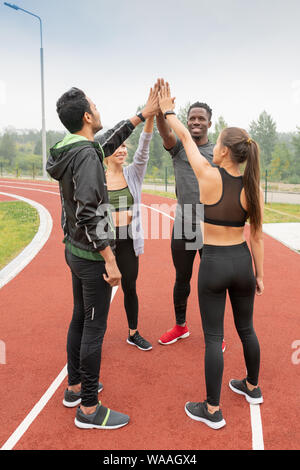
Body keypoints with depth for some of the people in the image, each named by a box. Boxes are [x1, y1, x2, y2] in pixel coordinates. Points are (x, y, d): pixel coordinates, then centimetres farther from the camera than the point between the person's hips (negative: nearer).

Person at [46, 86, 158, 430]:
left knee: (80, 318, 20)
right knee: (94, 327, 1)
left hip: (75, 250, 10)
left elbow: (109, 141, 22)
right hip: (91, 256, -10)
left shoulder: (70, 149, 8)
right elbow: (89, 212, -26)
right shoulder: (86, 155, -20)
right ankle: (89, 409, 16)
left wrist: (144, 113, 24)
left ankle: (75, 386, 36)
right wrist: (109, 258, -22)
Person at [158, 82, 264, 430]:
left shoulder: (209, 176, -15)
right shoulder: (252, 188, -3)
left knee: (213, 337, 6)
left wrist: (167, 111, 16)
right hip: (242, 261, 5)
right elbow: (257, 236, 2)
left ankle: (212, 411, 19)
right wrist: (259, 274, 12)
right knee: (246, 328, 22)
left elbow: (185, 138, 0)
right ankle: (252, 388, 43)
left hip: (213, 263, -4)